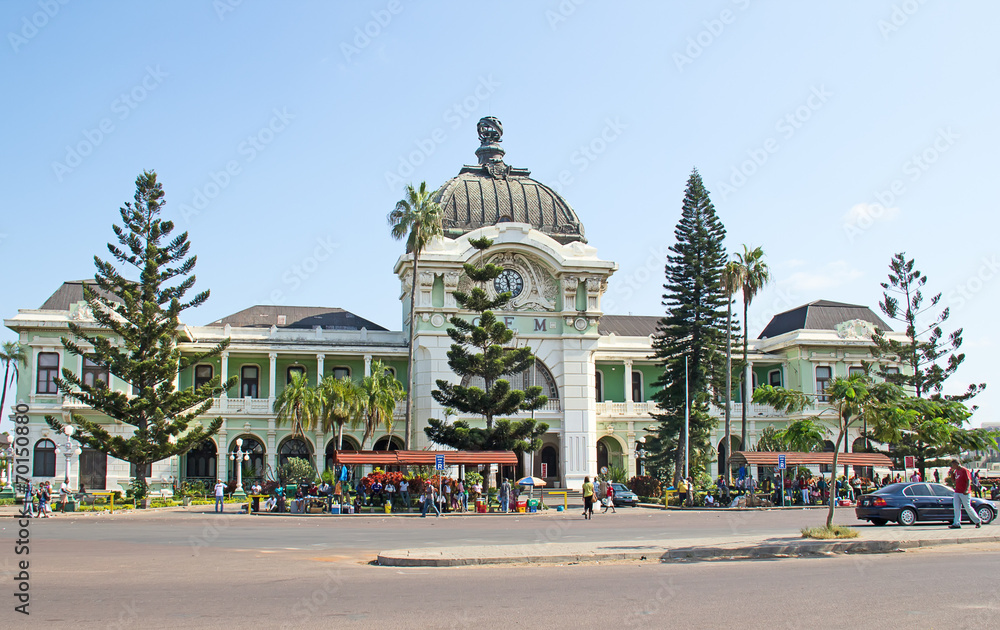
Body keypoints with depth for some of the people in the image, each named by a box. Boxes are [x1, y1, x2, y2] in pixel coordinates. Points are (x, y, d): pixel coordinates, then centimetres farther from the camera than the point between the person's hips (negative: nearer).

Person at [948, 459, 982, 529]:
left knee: (968, 508, -1)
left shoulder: (964, 470, -10)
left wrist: (966, 490, -25)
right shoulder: (956, 471, 14)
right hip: (957, 492, 8)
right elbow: (953, 480, 22)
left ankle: (978, 521, 16)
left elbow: (969, 480, -15)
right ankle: (957, 524, -3)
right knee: (956, 508, -1)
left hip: (964, 493, -8)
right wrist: (952, 472, 8)